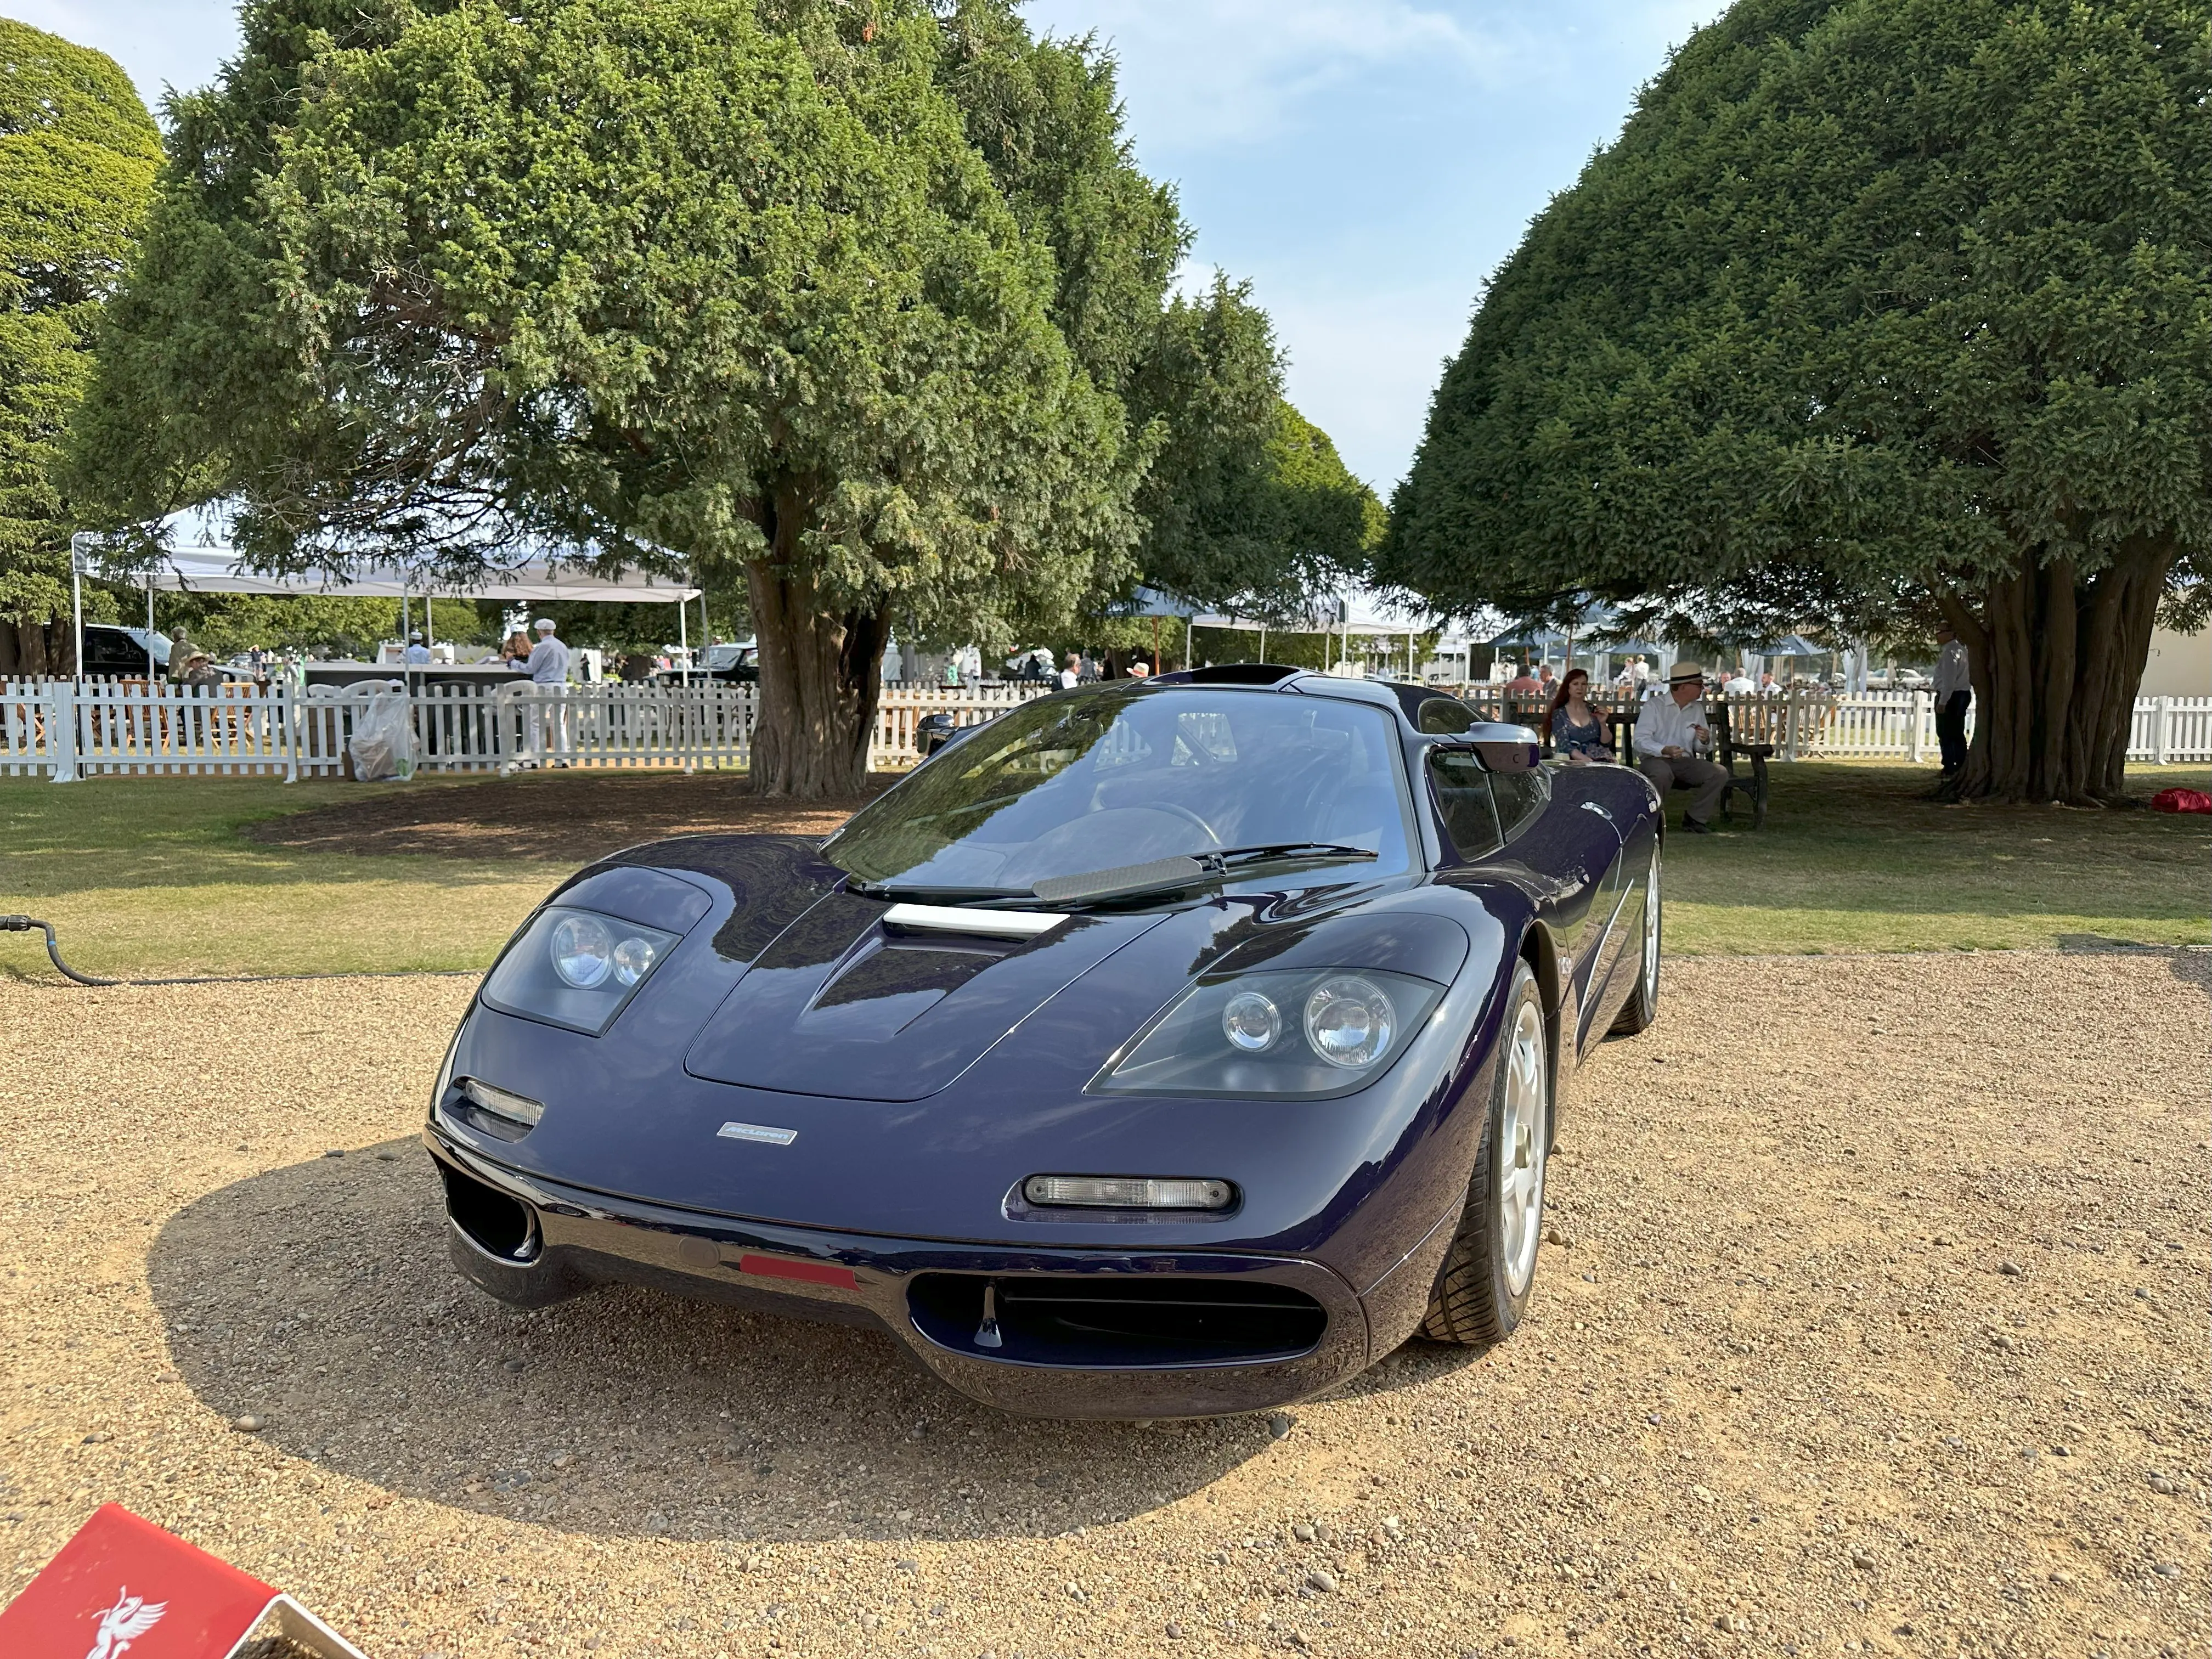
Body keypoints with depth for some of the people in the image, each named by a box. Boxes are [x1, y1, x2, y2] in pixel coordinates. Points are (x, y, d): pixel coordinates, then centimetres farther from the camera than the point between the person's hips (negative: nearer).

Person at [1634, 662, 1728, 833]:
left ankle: (1694, 818, -3)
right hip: (1655, 759, -6)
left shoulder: (1698, 709, 16)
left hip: (1685, 761, 6)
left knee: (1720, 774, -17)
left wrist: (1705, 740, -8)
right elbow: (1641, 740, -14)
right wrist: (1665, 750, -31)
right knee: (1663, 774, -40)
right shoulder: (1654, 706, -3)